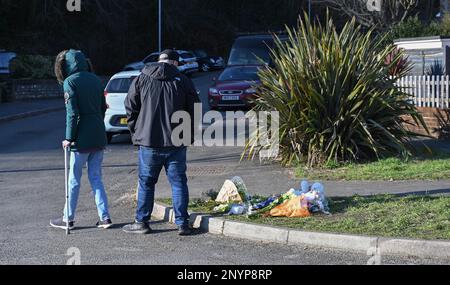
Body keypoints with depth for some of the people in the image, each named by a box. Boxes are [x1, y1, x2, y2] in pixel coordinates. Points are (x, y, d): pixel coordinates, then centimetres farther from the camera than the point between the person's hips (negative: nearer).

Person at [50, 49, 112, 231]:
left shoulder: (70, 82, -9)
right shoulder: (95, 80, 10)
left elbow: (72, 113, -14)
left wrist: (69, 138, -9)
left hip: (82, 139, -6)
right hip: (99, 137, 6)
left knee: (74, 180, 5)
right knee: (96, 178, 12)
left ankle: (69, 219, 14)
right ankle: (105, 218, 8)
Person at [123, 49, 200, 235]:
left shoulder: (141, 79, 2)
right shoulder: (183, 81, 1)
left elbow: (131, 108, 3)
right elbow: (194, 111, 2)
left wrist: (136, 133, 13)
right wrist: (188, 136, 12)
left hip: (149, 142, 0)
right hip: (177, 143, 0)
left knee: (146, 183, 9)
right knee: (178, 182, 6)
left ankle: (141, 222, 14)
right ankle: (182, 223, 6)